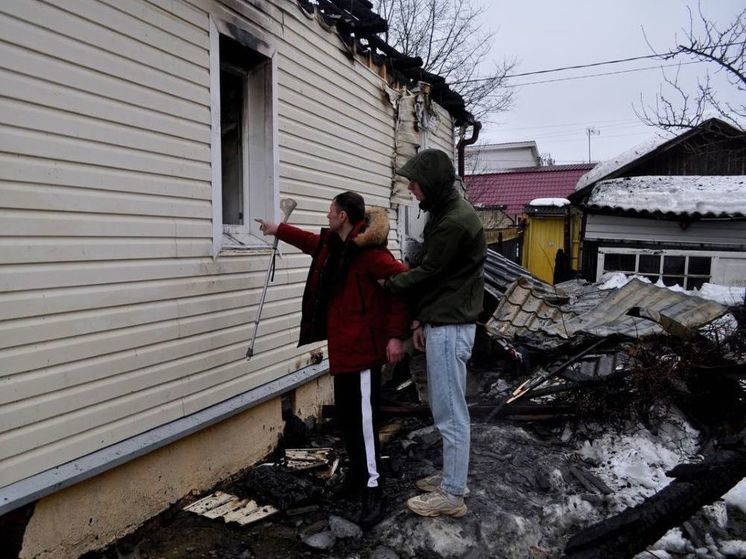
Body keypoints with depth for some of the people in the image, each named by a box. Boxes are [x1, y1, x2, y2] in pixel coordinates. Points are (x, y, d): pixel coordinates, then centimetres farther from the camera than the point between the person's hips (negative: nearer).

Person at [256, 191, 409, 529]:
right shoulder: (332, 244, 11)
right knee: (345, 416, 17)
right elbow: (309, 241, 33)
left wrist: (396, 335, -21)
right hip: (343, 346, 10)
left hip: (363, 347, -10)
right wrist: (276, 230, 44)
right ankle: (357, 474, 34)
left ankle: (372, 492, 5)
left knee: (363, 418, -6)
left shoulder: (369, 251, -18)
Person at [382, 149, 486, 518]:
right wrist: (420, 319, 12)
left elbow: (428, 272, -15)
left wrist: (385, 284, -1)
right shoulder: (443, 213, 13)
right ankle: (452, 477, 32)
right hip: (441, 323, 10)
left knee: (450, 412, 0)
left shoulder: (456, 221, -20)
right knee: (443, 406, 18)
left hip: (450, 327, -10)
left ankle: (452, 495, 14)